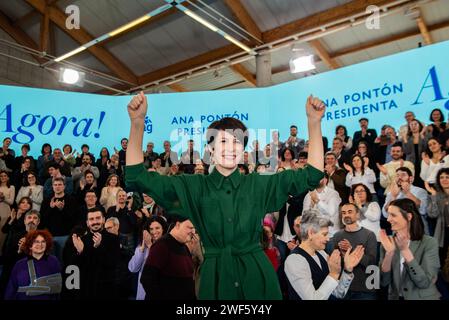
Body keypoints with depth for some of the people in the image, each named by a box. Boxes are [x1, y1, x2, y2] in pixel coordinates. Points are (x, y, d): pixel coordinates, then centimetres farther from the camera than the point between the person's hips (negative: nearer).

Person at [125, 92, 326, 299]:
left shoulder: (258, 184, 0)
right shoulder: (194, 186, -3)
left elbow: (311, 176, -1)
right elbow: (138, 178, -9)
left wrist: (314, 121, -12)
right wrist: (137, 122, -22)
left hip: (256, 275, 1)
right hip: (215, 276, 0)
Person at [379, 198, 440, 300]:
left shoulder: (429, 243, -13)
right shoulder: (388, 242, -5)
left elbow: (424, 282, -21)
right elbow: (383, 282, -11)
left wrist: (405, 250, -26)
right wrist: (389, 252, -23)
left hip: (424, 297, -2)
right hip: (395, 297, 3)